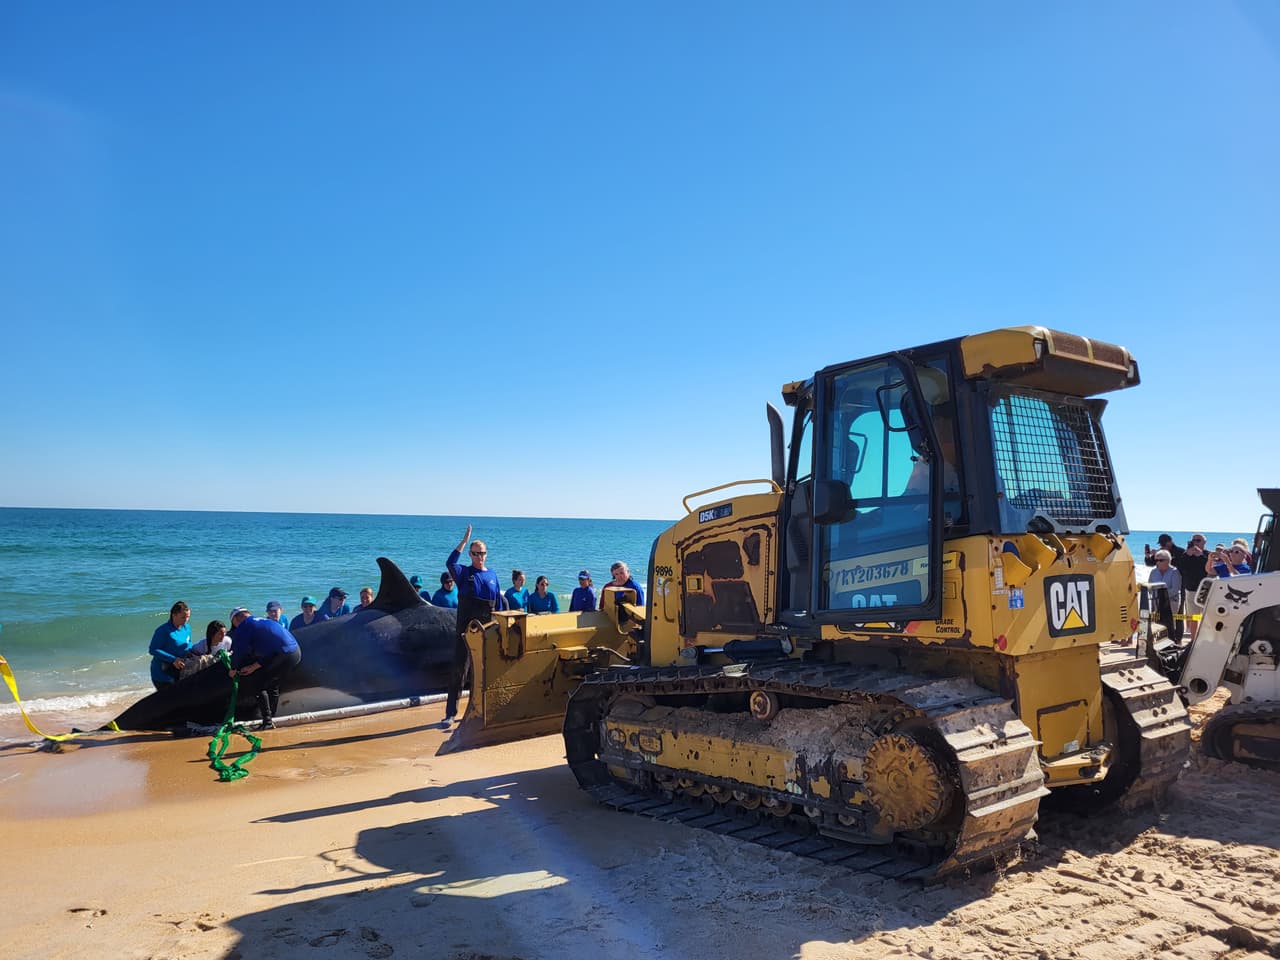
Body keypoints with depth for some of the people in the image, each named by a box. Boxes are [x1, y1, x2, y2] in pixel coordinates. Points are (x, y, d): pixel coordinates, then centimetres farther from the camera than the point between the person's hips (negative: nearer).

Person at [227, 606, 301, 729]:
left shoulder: (243, 627, 3)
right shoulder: (262, 621, 29)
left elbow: (239, 652, 2)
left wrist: (233, 670, 19)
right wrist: (254, 667, 30)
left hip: (283, 654, -9)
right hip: (296, 651, 9)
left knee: (257, 686, 5)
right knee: (272, 686, 25)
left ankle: (267, 722, 3)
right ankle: (271, 720, 30)